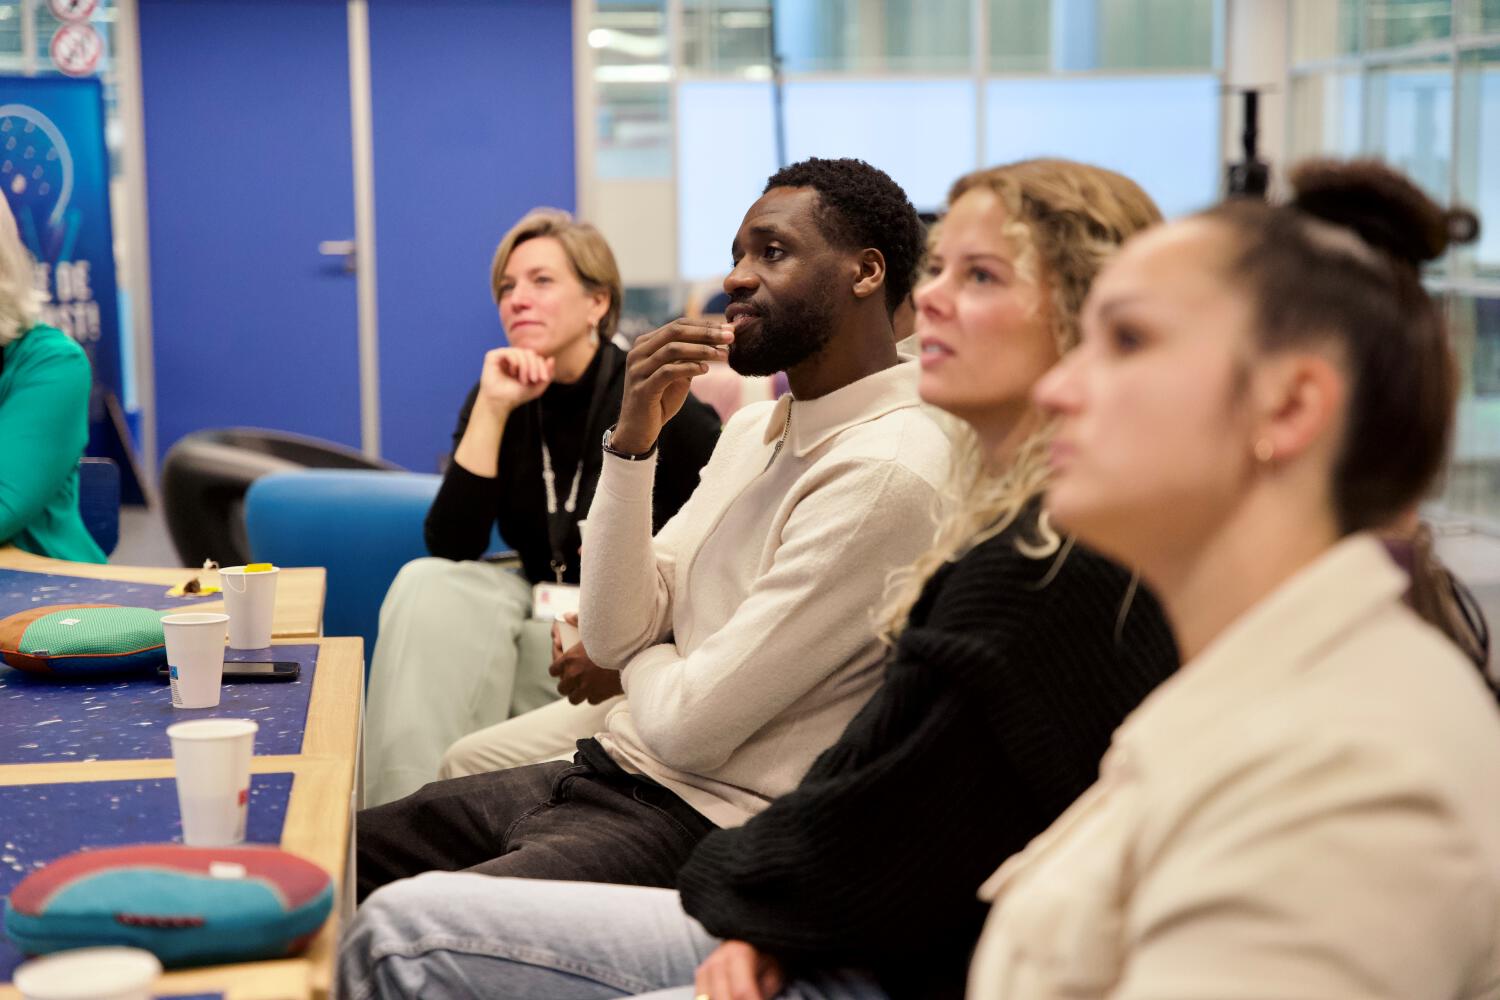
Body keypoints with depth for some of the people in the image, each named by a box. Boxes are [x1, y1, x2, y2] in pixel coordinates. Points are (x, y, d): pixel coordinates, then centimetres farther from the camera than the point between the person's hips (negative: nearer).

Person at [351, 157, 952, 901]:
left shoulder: (886, 471, -19)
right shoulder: (755, 430, 13)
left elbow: (689, 726, -19)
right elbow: (613, 636, 5)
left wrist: (642, 658, 4)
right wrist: (630, 441, -6)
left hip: (695, 826, -9)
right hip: (610, 767, 9)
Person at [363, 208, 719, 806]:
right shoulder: (501, 401, 3)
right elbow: (450, 547, -10)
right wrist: (492, 410, -16)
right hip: (546, 612, 5)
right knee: (427, 586, -22)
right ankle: (404, 815, -22)